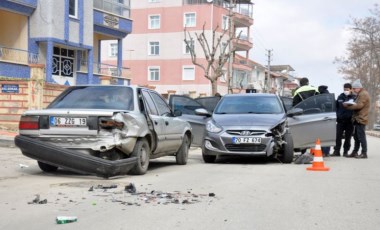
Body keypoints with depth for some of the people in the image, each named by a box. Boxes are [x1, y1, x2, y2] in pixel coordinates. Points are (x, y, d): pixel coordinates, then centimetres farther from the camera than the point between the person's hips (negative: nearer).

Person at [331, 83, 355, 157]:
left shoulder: (354, 98, -1)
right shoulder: (340, 97, 9)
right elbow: (336, 106, 15)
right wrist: (337, 115, 7)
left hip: (349, 121, -2)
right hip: (340, 120, 2)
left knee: (348, 137, 5)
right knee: (338, 136, 0)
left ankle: (346, 151, 14)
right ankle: (336, 151, 7)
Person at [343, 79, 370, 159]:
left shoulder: (363, 94, -11)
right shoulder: (360, 94, 21)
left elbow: (359, 105, -20)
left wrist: (348, 106, -14)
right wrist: (350, 104, 4)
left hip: (361, 119, -10)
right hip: (357, 119, 10)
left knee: (361, 136, -9)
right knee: (356, 137, 12)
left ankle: (364, 153, -7)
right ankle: (355, 152, 17)